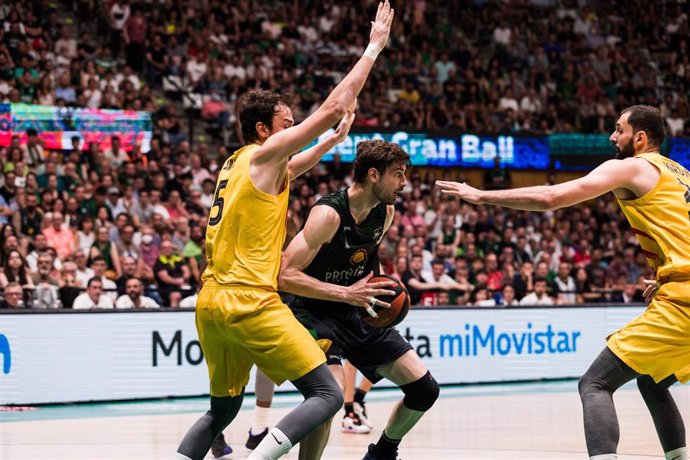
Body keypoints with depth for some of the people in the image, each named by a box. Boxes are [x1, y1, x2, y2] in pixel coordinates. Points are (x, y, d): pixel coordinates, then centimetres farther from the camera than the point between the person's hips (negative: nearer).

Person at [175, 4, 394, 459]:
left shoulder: (237, 164, 20)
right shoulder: (264, 153, -3)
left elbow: (294, 169, 42)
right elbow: (335, 105, -4)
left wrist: (336, 138, 38)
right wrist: (374, 46, 3)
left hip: (211, 304, 9)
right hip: (249, 302, -9)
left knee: (222, 409, 23)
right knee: (327, 394, -8)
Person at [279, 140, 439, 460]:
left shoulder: (385, 213, 0)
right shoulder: (329, 213, -24)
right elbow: (285, 275, -30)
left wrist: (378, 292, 7)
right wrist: (346, 294, -34)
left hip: (357, 313, 8)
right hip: (314, 311, -7)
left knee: (424, 389, 3)